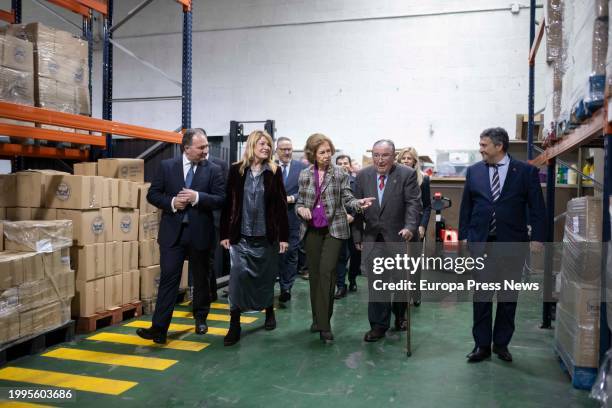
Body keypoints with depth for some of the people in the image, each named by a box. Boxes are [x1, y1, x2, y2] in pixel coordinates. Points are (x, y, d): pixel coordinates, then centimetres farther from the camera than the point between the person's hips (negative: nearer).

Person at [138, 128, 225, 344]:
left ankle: (200, 318, 35)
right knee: (168, 278, -3)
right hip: (173, 232, 0)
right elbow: (153, 194, 4)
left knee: (201, 278, 15)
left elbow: (221, 199, -5)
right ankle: (159, 328, -1)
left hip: (200, 232, 1)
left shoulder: (213, 170, 0)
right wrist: (171, 202, -14)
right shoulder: (167, 166, 2)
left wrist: (198, 197, -20)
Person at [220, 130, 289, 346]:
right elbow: (228, 203, 1)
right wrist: (225, 234, -1)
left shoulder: (274, 172, 0)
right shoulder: (236, 170, 0)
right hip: (241, 235, 0)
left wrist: (283, 236, -4)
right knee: (238, 274, -10)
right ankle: (234, 324, -1)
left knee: (266, 276, 12)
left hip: (266, 235, 1)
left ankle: (269, 312, 36)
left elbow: (281, 205, -1)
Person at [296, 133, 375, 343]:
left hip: (334, 229, -3)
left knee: (327, 272, -13)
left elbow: (347, 200, -4)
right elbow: (299, 202, 10)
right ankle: (317, 318, 23)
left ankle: (324, 324, -8)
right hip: (311, 230, 3)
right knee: (314, 274, 9)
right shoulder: (304, 175, 6)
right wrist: (301, 209, -13)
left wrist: (359, 203, -26)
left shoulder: (340, 174, -1)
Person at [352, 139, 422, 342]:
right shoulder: (363, 176, 2)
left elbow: (413, 203, -14)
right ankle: (378, 325, 11)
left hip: (399, 237, -2)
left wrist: (410, 227, -29)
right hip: (373, 239, 2)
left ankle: (400, 315, 38)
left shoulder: (407, 175, -7)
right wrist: (357, 237, 2)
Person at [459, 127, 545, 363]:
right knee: (481, 296, 4)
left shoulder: (526, 171, -1)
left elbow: (537, 207, 0)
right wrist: (463, 236, 4)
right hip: (481, 243, 1)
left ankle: (501, 344, 24)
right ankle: (482, 345, 15)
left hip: (512, 243, -1)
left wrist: (537, 238, -6)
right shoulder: (473, 171, 5)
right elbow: (466, 206, 8)